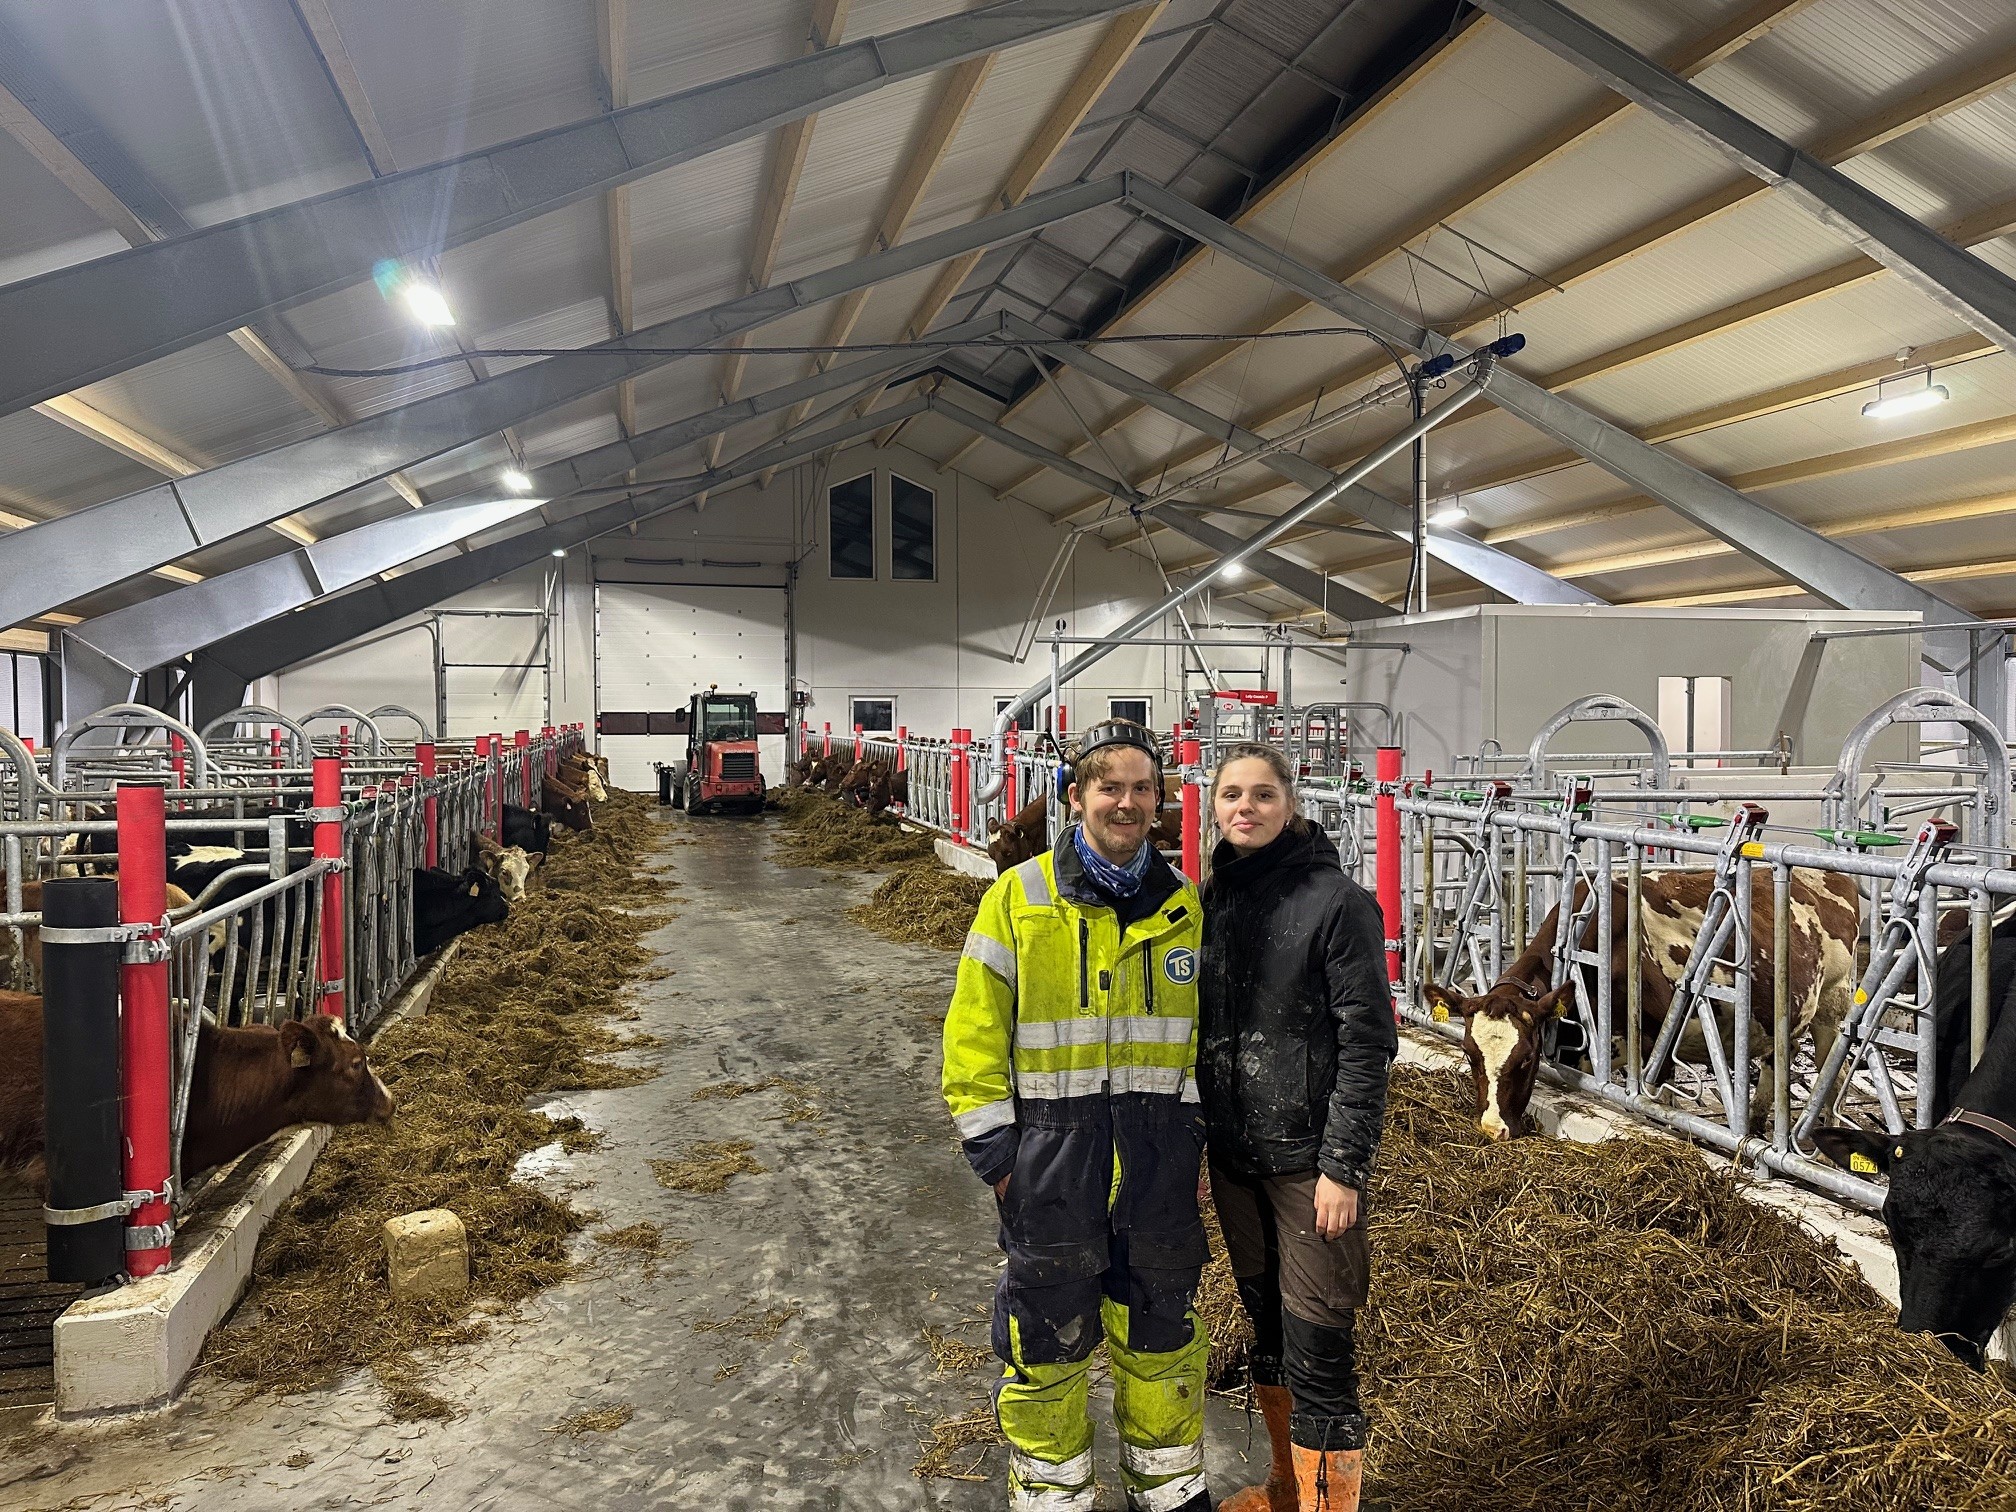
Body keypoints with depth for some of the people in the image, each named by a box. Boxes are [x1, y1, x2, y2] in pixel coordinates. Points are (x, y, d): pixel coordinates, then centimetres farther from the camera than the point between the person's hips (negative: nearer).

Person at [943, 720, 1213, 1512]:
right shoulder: (1017, 897, -7)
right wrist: (994, 1149, -8)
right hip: (1052, 1150, -2)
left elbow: (1203, 1029, 10)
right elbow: (974, 1033, -5)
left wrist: (1195, 1134, 5)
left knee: (1160, 1327, 17)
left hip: (1159, 1154, 3)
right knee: (1049, 1335, 10)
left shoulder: (1183, 906, 3)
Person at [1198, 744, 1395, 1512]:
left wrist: (1344, 1166, -16)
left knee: (1316, 1343, -1)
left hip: (1308, 1156, -6)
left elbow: (1367, 1042, -13)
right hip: (1233, 1152, 6)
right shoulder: (1212, 898, 5)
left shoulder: (1337, 902, -13)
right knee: (1265, 1317, 20)